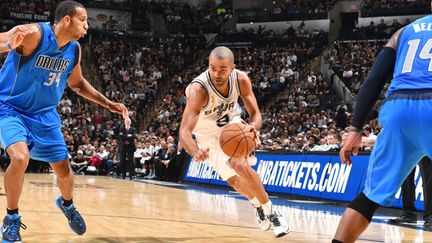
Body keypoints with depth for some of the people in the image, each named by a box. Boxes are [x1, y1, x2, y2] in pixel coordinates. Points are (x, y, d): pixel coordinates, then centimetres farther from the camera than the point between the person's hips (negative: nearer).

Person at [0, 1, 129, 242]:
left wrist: (109, 104, 11)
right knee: (20, 157, -30)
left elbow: (77, 83, 15)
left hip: (44, 114, 6)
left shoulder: (75, 50, -2)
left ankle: (67, 204, 45)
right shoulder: (33, 34, -23)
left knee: (64, 170, 10)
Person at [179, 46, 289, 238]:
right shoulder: (198, 89, -39)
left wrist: (253, 126, -45)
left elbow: (255, 114, -19)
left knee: (240, 165, -23)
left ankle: (270, 212, -8)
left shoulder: (241, 79, -27)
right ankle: (258, 204, 38)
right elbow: (184, 131, -45)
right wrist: (195, 153, -67)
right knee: (232, 179, 7)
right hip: (208, 134, -1)